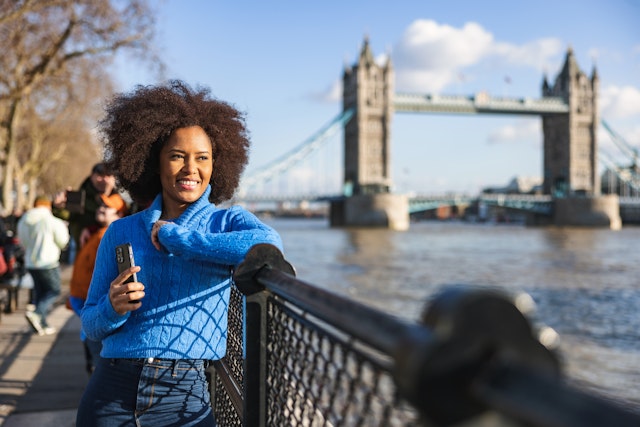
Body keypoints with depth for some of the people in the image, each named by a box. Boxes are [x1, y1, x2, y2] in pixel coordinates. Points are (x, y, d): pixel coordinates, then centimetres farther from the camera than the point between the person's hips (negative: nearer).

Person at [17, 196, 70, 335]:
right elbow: (62, 241, -5)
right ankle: (36, 313, -18)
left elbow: (24, 242, 13)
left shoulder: (23, 222, 5)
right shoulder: (52, 221, -13)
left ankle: (43, 325, 15)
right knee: (54, 291, 4)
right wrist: (63, 228, 13)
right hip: (48, 262, -6)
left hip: (30, 263, 6)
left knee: (39, 291, 14)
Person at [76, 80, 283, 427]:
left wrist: (173, 236, -14)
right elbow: (90, 324, 11)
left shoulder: (228, 221, 1)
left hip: (186, 397, -2)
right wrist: (113, 308, -13)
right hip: (112, 391, 3)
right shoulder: (120, 233, 7)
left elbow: (269, 244, -23)